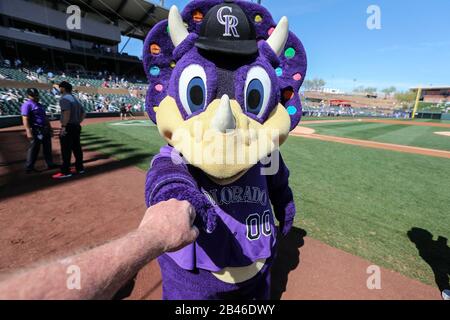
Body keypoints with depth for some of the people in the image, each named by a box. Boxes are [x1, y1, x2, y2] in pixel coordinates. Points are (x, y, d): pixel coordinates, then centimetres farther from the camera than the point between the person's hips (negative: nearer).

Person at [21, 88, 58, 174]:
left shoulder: (40, 105, 17)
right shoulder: (27, 105, -10)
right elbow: (25, 119, -18)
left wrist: (50, 127, 20)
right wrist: (28, 131, -25)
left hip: (45, 129, 9)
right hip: (36, 130, -8)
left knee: (48, 147, 13)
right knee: (34, 148, -4)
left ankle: (50, 164, 22)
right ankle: (29, 168, 5)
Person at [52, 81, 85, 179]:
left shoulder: (64, 98, -10)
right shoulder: (75, 99, 18)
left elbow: (67, 112, -24)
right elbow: (83, 113, 19)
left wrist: (63, 126, -24)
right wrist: (78, 122, 15)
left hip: (68, 127, -9)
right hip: (77, 127, 9)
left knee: (66, 150, -5)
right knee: (77, 148, 13)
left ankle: (66, 172, -2)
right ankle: (80, 168, 20)